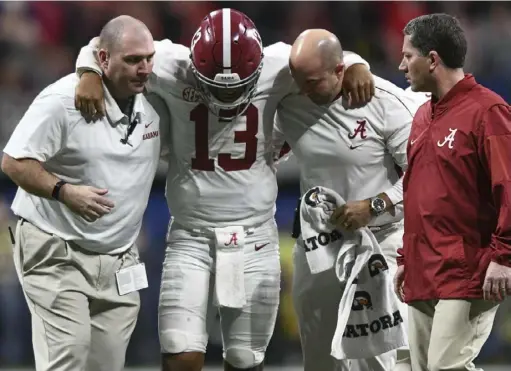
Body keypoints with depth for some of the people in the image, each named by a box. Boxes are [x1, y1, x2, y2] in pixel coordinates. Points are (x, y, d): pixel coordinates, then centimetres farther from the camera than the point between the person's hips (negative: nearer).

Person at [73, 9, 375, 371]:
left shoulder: (274, 68, -8)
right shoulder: (176, 68, -10)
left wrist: (357, 67, -15)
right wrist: (90, 76, -22)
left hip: (255, 236, 1)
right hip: (191, 236, -1)